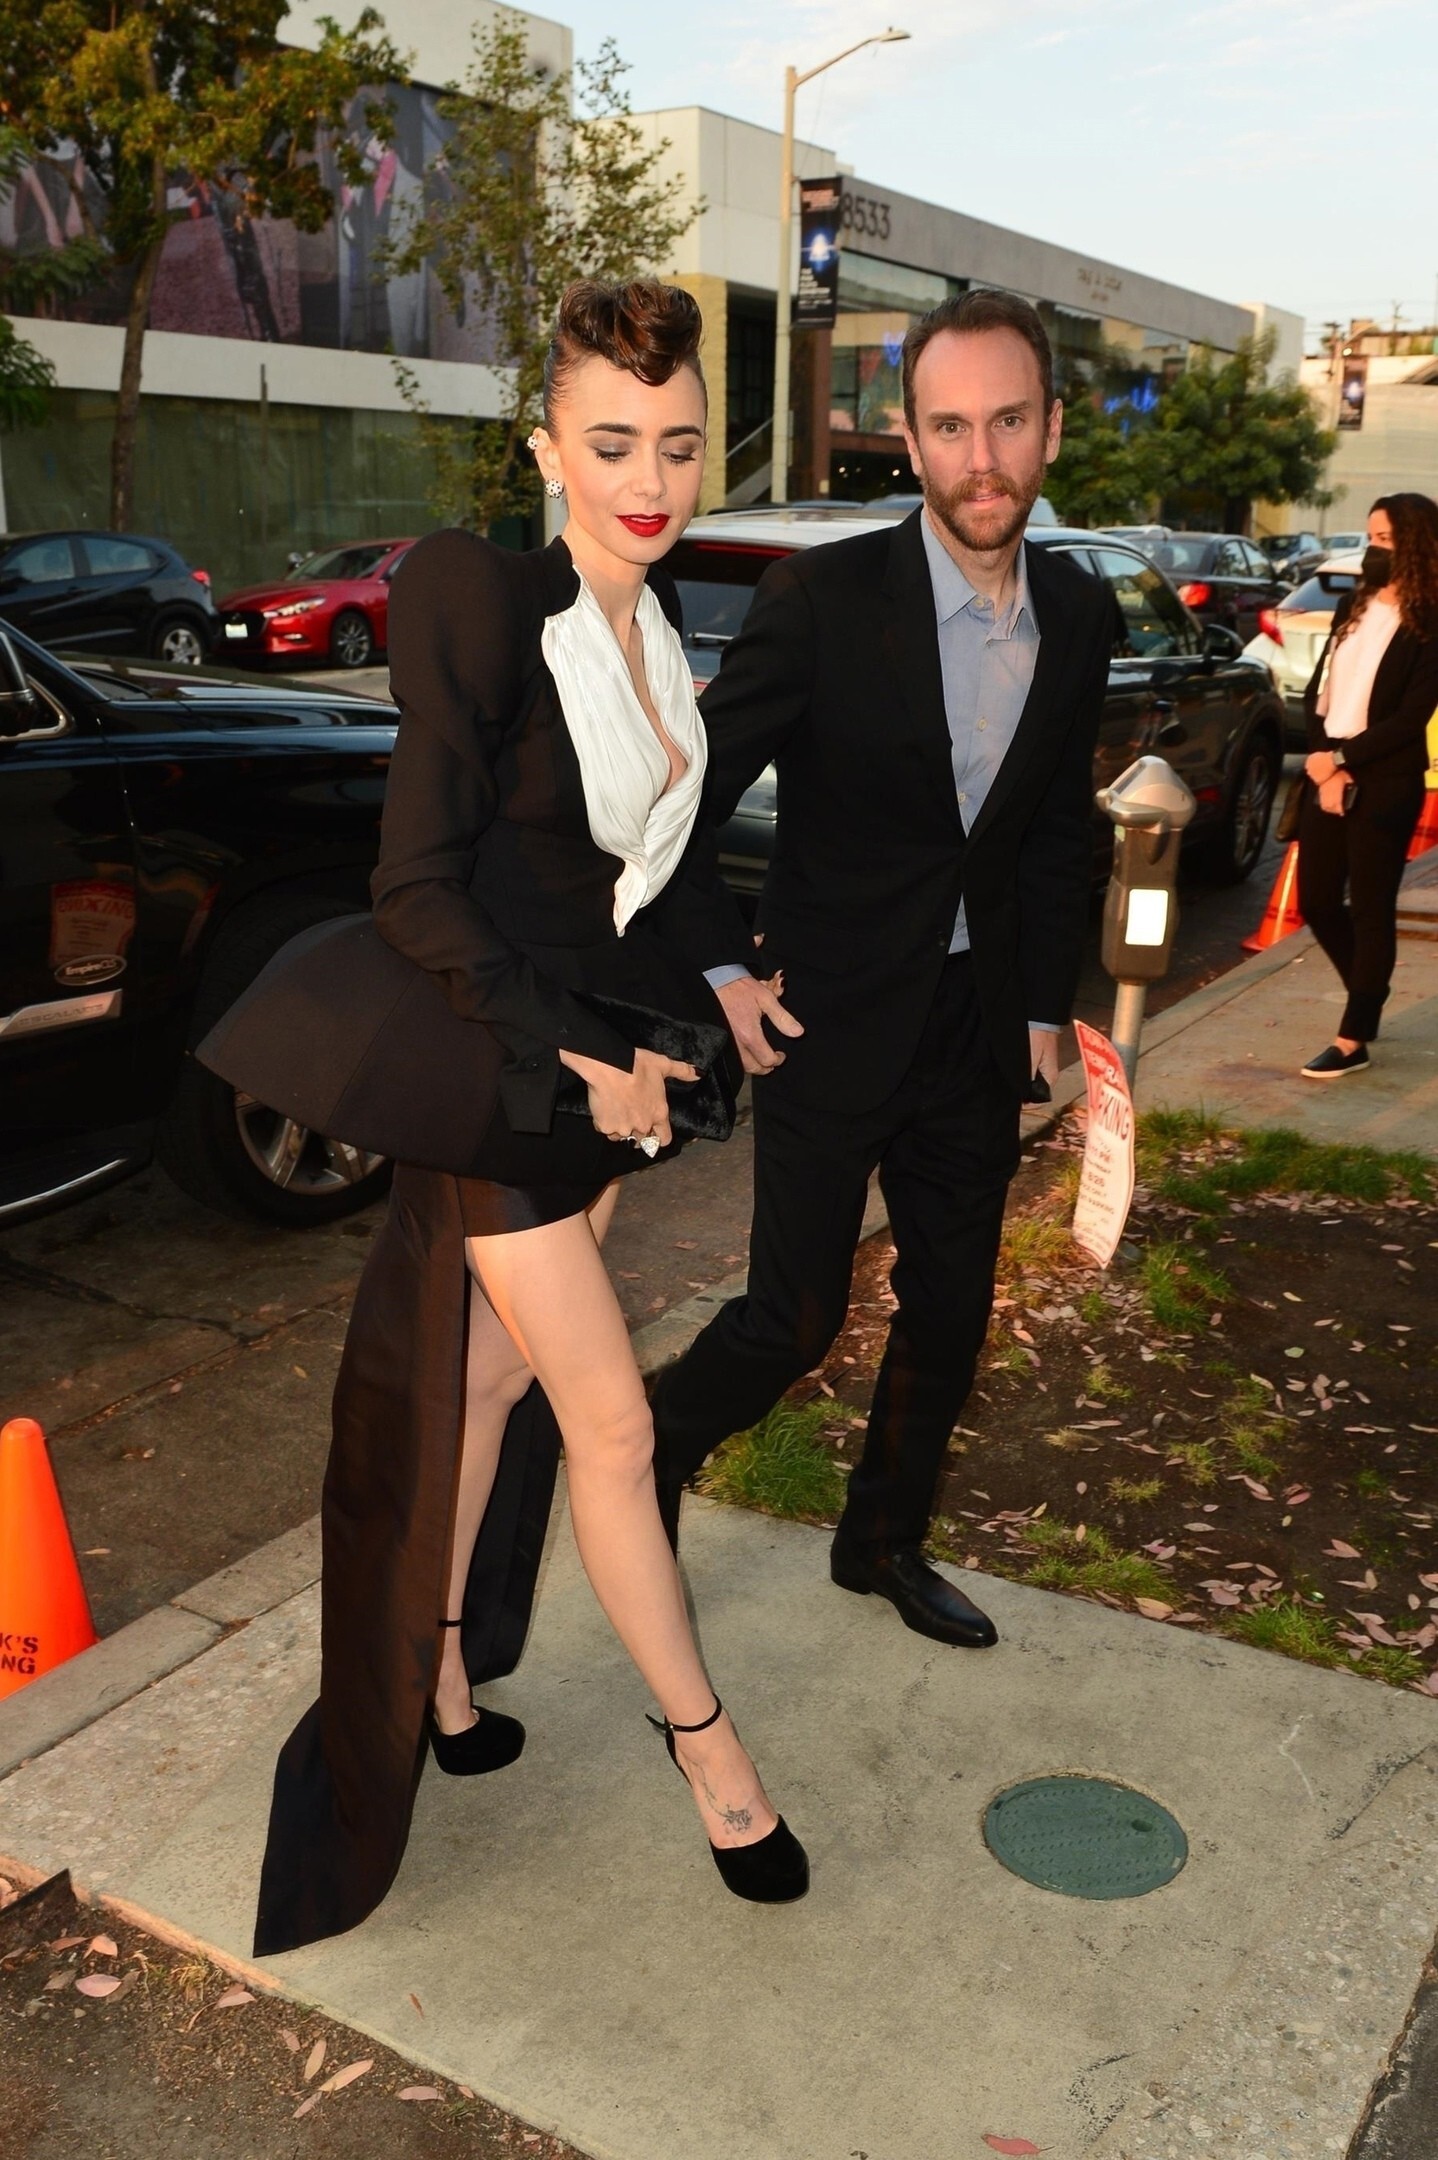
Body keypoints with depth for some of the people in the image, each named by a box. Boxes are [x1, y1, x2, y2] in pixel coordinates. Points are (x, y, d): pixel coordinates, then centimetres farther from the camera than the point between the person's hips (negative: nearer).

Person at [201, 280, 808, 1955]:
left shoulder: (657, 618, 6)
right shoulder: (485, 606, -17)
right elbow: (417, 888, -19)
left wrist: (699, 996, 13)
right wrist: (576, 1058, -18)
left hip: (604, 1042, 7)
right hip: (499, 1062, -7)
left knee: (497, 1382, 17)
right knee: (611, 1421, 0)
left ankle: (438, 1662, 36)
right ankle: (700, 1735, 19)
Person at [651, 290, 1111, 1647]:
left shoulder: (1077, 618, 2)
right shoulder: (825, 599, -16)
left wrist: (1042, 1007, 9)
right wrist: (719, 967, -12)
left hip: (980, 1027, 6)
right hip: (832, 1021, -5)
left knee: (951, 1309, 15)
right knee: (795, 1317, -1)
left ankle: (884, 1541, 38)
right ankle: (650, 1457, 31)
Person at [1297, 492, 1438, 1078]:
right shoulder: (1353, 606, 12)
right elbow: (1318, 689, 8)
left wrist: (1343, 762, -15)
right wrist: (1322, 761, -6)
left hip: (1384, 788, -7)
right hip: (1327, 778, 7)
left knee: (1371, 912, 1)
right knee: (1317, 902, 10)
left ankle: (1353, 1041, 8)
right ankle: (1367, 997, 33)